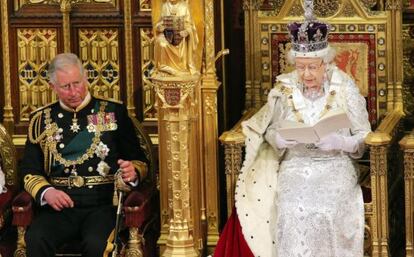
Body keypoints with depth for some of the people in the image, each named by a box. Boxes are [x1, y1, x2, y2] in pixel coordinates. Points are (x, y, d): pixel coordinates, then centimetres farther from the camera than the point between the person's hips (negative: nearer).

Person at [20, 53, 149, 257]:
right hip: (59, 207, 2)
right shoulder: (41, 119, 15)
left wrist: (133, 172, -11)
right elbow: (29, 171, 12)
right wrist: (47, 192, -9)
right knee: (35, 240, -30)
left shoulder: (113, 112, 11)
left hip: (103, 204, -1)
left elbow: (139, 161, 13)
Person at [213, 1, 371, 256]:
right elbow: (269, 131, 11)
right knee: (292, 216, -25)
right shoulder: (284, 90, 2)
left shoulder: (346, 91, -3)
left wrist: (339, 142, -21)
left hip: (335, 171, -1)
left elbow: (365, 139, -1)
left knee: (330, 216, -28)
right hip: (294, 171, 2)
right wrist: (278, 139, -12)